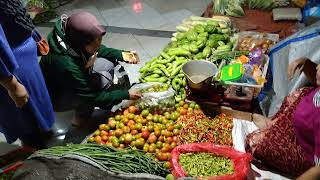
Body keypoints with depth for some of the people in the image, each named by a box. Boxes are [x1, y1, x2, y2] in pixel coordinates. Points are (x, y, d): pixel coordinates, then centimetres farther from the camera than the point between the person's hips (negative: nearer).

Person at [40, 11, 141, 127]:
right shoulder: (66, 65, -40)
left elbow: (99, 50, 1)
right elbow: (92, 96, -27)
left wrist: (121, 55, -13)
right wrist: (126, 95, -20)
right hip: (57, 99, -7)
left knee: (108, 64, -6)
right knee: (103, 79, -24)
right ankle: (82, 117, -1)